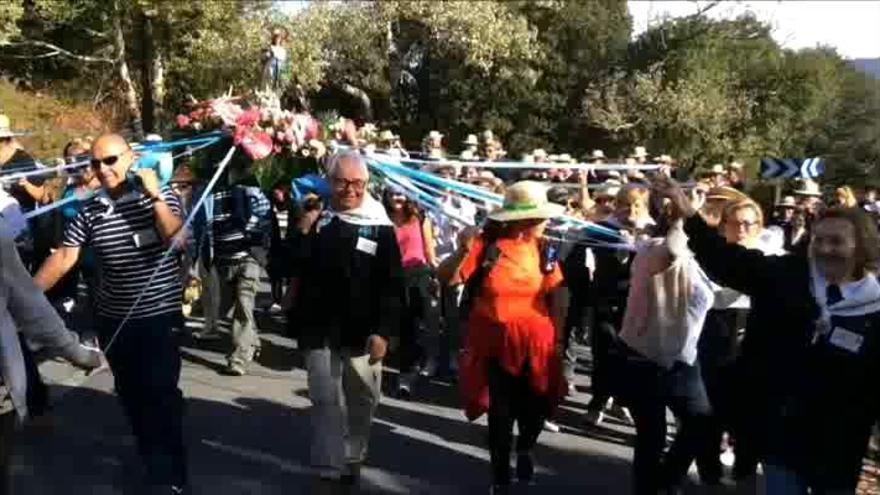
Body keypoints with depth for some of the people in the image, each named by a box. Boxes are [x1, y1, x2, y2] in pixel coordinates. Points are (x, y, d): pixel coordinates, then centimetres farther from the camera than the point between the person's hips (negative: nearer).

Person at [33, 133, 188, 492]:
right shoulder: (89, 210, 2)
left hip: (158, 316, -4)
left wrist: (154, 197, -27)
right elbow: (64, 257, 2)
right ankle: (152, 460, 31)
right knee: (131, 394, 14)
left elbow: (176, 238, -20)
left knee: (160, 393, -4)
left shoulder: (161, 195, -6)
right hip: (113, 319, 4)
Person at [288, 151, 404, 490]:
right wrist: (302, 233, -16)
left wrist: (383, 330, -13)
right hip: (320, 329, 0)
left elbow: (392, 285, -6)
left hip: (363, 332, 0)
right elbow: (291, 269, -1)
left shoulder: (380, 227, -4)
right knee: (325, 401, 3)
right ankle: (328, 470, 10)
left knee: (362, 401, 14)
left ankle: (353, 459, 34)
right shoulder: (315, 219, 2)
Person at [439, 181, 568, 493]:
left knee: (535, 411, 7)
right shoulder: (486, 245, -11)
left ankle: (524, 450, 43)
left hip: (536, 345, 3)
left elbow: (556, 296, 7)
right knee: (500, 415, 7)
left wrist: (556, 338, 4)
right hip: (495, 346, -2)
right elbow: (446, 279, -12)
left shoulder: (543, 250, -1)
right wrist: (462, 252, -29)